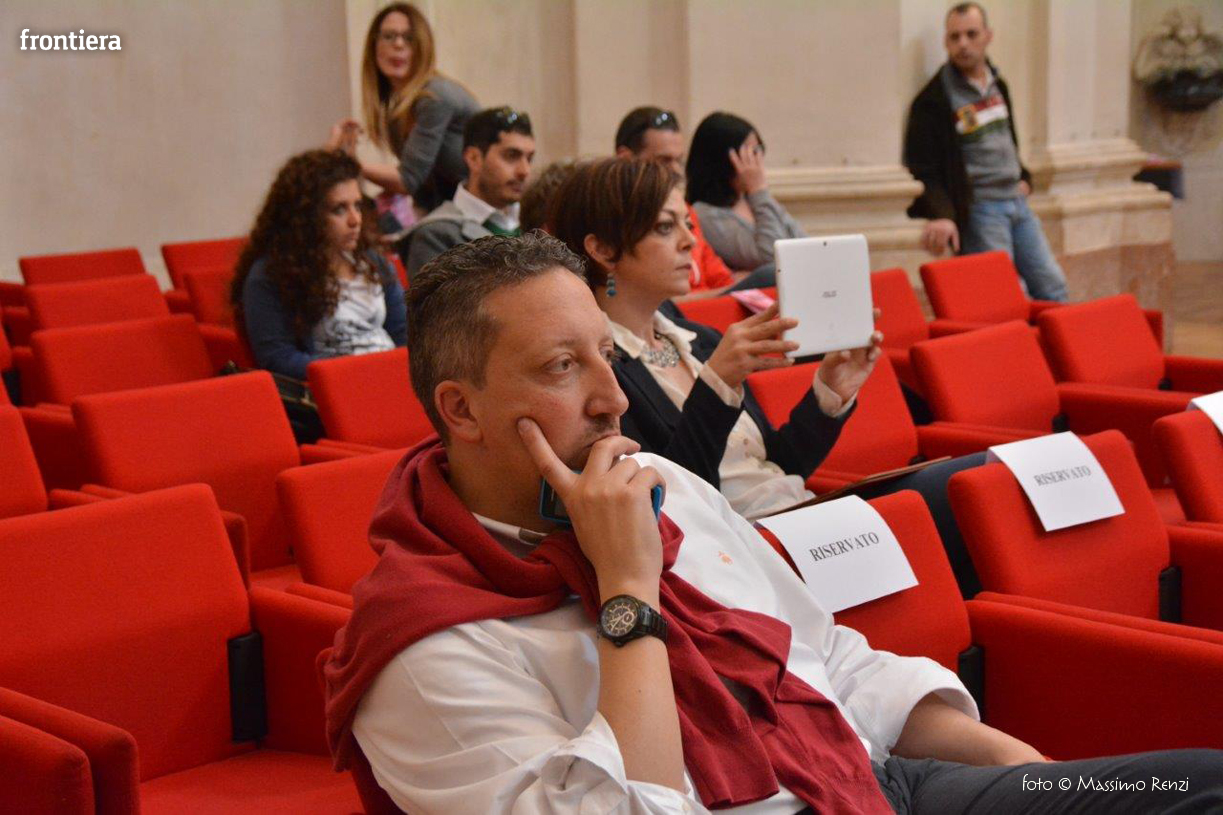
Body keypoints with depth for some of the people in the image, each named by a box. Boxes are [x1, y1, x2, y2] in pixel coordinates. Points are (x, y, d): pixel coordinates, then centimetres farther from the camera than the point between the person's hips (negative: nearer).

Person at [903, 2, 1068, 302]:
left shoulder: (997, 84, 13)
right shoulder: (934, 100, -12)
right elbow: (923, 170, -17)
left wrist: (1024, 178, 15)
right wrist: (941, 215, -30)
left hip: (1016, 202, 8)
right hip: (977, 209, -7)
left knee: (1052, 286, 7)